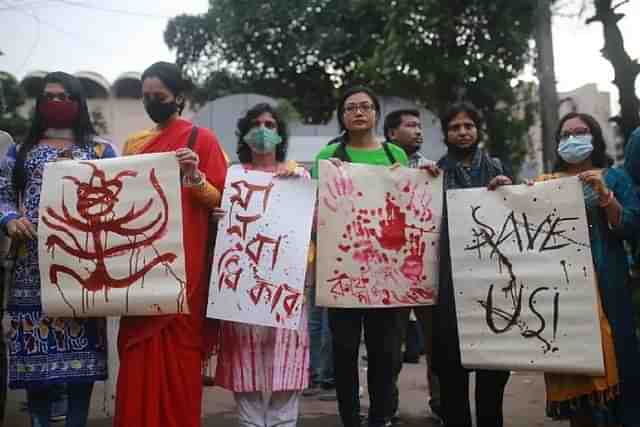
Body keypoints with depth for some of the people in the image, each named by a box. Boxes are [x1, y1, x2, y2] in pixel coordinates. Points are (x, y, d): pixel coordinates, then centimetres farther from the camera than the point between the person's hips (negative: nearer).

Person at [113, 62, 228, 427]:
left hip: (183, 262, -4)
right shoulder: (134, 143, 16)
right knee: (138, 350, 4)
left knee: (177, 350, -2)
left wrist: (195, 178, -18)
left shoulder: (201, 138, 1)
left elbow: (220, 201, -2)